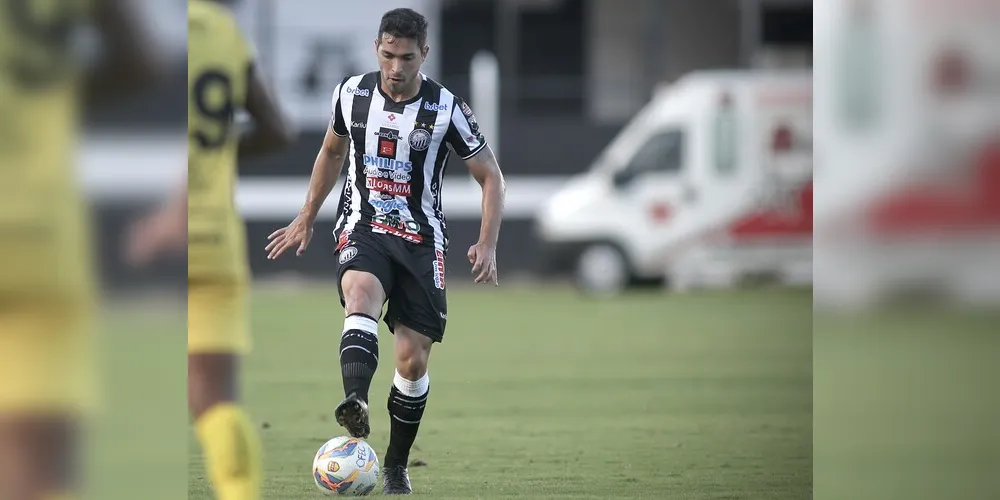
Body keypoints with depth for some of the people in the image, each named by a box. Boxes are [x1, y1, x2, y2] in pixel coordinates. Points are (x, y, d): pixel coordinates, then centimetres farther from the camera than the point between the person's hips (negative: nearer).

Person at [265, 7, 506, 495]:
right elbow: (332, 151, 19)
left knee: (413, 361, -2)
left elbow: (491, 176, 0)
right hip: (363, 230, 0)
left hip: (421, 239, 0)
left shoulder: (447, 108, -8)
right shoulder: (351, 92, 0)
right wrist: (306, 220, 21)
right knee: (360, 294, -34)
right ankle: (355, 404, -59)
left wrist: (487, 245, -12)